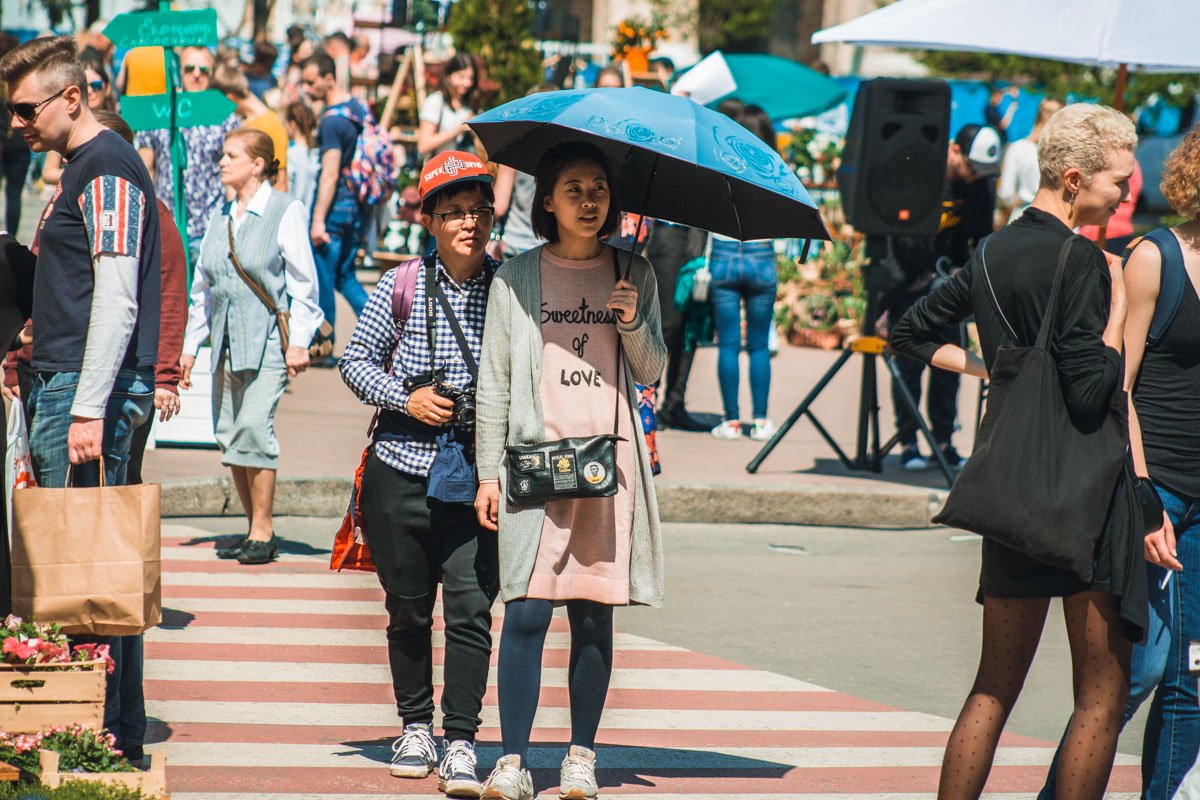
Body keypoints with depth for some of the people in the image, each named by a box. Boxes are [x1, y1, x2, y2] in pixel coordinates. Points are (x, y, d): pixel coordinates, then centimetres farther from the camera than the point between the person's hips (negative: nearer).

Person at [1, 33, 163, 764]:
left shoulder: (107, 169, -12)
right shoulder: (82, 168, 19)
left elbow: (117, 298, -19)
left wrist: (89, 409, -22)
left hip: (94, 388, -10)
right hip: (66, 386, 10)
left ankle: (106, 728, -6)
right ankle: (121, 728, 12)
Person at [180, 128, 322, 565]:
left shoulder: (285, 212, -3)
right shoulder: (221, 216, 15)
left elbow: (303, 283, -3)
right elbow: (202, 287, 20)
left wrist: (298, 342, -9)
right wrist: (190, 345, 17)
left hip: (268, 340, -7)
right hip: (226, 340, 7)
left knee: (254, 426, -15)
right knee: (228, 434, 3)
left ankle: (263, 532, -9)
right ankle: (255, 529, 12)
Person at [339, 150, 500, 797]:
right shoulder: (403, 287, 2)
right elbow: (356, 358, 8)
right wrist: (405, 399, -7)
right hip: (402, 470, 1)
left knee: (470, 606, -9)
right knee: (407, 607, 10)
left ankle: (461, 743, -4)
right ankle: (415, 725, 27)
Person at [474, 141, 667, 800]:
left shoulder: (634, 275, 11)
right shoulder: (516, 278, 6)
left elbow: (652, 373, 11)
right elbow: (494, 379, 7)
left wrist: (633, 325, -9)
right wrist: (488, 471, 2)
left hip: (610, 461, 2)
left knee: (594, 614, 2)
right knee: (526, 612, -9)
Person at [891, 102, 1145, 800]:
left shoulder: (994, 253, 11)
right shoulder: (1079, 260, -14)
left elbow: (912, 335, 23)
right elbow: (1092, 394, -20)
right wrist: (1119, 311, -9)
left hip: (1010, 485, 8)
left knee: (996, 687, 12)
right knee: (1102, 694, 0)